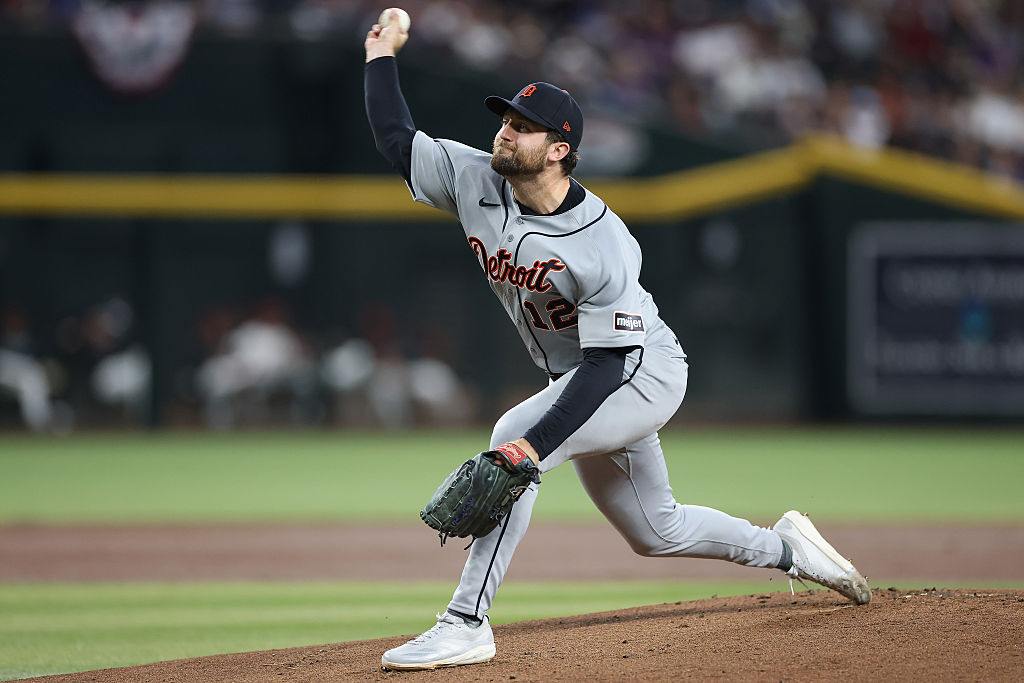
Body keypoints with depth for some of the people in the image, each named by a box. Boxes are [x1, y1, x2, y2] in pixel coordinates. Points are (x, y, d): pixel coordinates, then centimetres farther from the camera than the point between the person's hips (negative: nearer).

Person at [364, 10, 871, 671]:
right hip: (578, 383, 8)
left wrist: (534, 443, -40)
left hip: (642, 371, -8)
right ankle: (785, 548, 43)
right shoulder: (475, 181, -10)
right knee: (656, 531, 18)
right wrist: (382, 57, -5)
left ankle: (466, 624, -30)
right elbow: (397, 138, 2)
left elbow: (607, 362, -32)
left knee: (513, 436, -30)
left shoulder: (604, 247, -30)